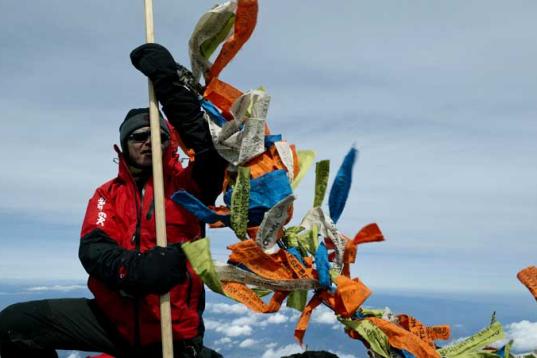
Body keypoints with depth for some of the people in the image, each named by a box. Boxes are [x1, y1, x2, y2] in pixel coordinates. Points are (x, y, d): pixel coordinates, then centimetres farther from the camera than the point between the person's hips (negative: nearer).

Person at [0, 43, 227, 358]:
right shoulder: (108, 194, 10)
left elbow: (213, 150, -19)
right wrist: (134, 268, -32)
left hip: (174, 330, -2)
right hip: (114, 317, 3)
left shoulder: (185, 185, 2)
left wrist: (169, 83, -24)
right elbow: (93, 249, -8)